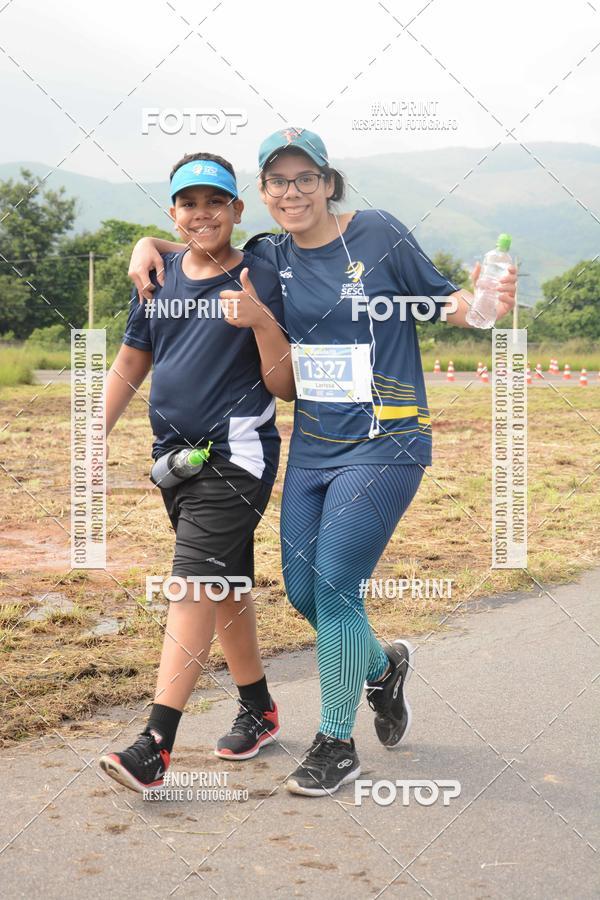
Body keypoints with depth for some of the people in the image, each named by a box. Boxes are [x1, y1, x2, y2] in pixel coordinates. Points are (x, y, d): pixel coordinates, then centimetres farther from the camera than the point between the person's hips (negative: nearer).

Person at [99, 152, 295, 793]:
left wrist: (261, 321, -22)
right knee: (224, 587, 15)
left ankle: (155, 746, -14)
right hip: (175, 453, 6)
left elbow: (284, 387, -7)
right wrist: (97, 432, 7)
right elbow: (131, 363, 18)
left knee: (195, 587, -13)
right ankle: (258, 710, 31)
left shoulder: (260, 281, -5)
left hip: (236, 454, -6)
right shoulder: (158, 278, 10)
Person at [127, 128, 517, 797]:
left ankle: (336, 745, 9)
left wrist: (478, 303, -21)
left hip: (385, 443, -6)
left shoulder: (377, 233, -7)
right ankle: (383, 666, 38)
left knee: (335, 587, -8)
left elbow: (439, 302, -1)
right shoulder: (269, 258, 6)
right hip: (311, 444, 6)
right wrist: (149, 246, 4)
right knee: (301, 590, 8)